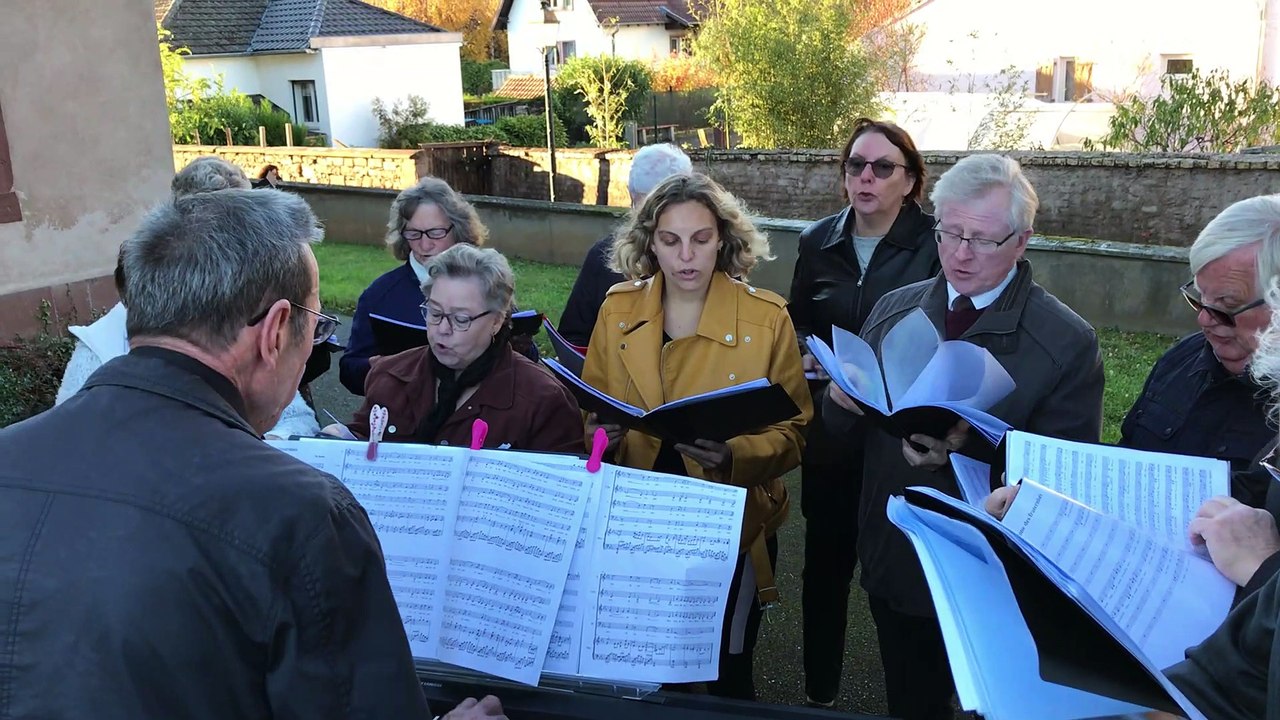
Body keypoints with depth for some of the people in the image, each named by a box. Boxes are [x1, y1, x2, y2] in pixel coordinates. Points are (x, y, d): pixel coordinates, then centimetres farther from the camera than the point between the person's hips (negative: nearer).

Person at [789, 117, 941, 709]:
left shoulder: (934, 244, -8)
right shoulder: (818, 242, 5)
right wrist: (805, 354, -5)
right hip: (831, 431, 4)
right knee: (825, 564, 13)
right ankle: (818, 693, 32)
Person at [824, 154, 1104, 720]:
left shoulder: (1069, 343, -13)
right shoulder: (894, 309, 1)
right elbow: (840, 428, 6)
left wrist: (969, 450, -31)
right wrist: (843, 398, -18)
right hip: (892, 563, 4)